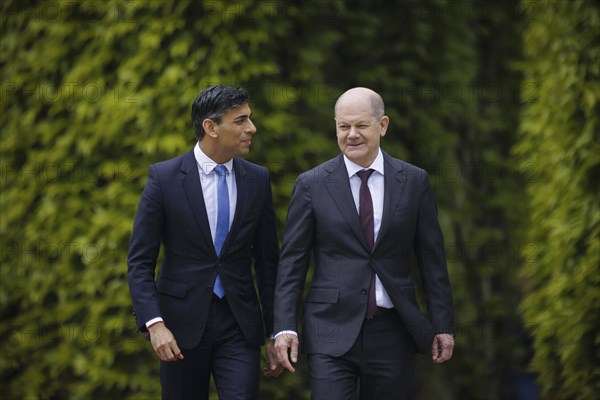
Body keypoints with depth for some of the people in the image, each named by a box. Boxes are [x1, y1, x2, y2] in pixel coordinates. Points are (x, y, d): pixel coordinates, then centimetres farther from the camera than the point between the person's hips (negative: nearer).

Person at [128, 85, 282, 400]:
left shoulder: (257, 179, 4)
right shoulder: (164, 177, -6)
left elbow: (268, 261, 9)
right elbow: (139, 261, -6)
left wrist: (275, 333, 6)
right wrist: (154, 323, -18)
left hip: (239, 326, 2)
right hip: (182, 325, -2)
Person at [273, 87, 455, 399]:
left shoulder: (414, 182, 5)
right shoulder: (312, 185, 1)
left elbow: (431, 258, 8)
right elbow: (292, 261, 2)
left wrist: (443, 325, 5)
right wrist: (284, 327, -6)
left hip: (393, 332, 2)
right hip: (332, 332, -1)